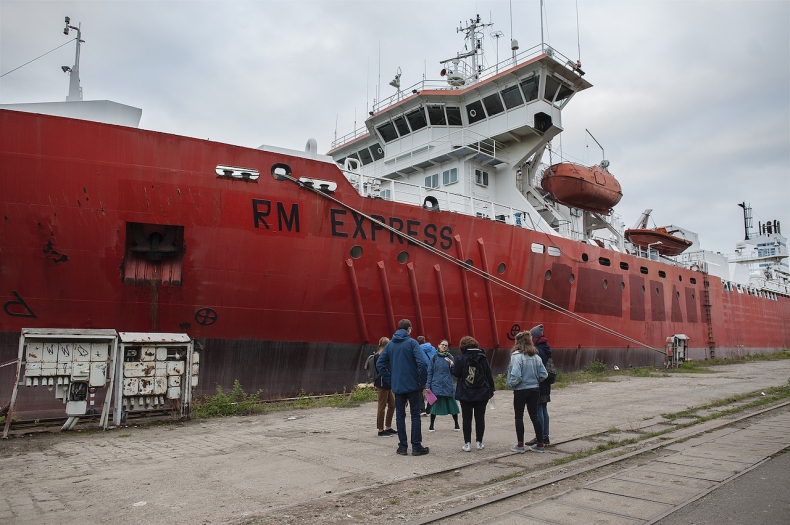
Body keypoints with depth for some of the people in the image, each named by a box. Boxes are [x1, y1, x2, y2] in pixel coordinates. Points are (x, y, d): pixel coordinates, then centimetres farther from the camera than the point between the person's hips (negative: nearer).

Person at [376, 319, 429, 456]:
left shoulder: (390, 344, 7)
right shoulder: (411, 342, -8)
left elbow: (379, 364, 5)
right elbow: (422, 363, -19)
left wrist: (390, 380, 9)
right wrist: (423, 381, -8)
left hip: (397, 386, 4)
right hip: (413, 385, -3)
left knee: (400, 416, 10)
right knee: (415, 415, 5)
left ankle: (402, 446, 13)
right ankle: (416, 446, 7)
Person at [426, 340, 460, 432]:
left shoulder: (450, 357, 4)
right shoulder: (434, 357, 2)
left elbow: (454, 372, 5)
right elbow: (430, 372, 3)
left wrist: (452, 365, -14)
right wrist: (428, 386, -2)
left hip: (448, 386, 0)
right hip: (436, 385, 0)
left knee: (452, 404, 3)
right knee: (434, 404, 5)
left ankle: (456, 425, 18)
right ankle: (431, 425, 19)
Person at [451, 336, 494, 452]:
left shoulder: (461, 358, -8)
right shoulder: (482, 357, 0)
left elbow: (456, 373, -8)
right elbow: (489, 374, 3)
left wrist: (452, 365, 11)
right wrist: (491, 389, 12)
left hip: (466, 394, -2)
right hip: (482, 394, 2)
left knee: (467, 418, 4)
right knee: (480, 417, 9)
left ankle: (467, 443, 4)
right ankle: (479, 442, 14)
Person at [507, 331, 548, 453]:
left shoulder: (517, 356, -18)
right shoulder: (536, 356, 1)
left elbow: (516, 376, -25)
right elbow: (544, 374, 2)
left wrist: (511, 384, -7)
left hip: (520, 391, -5)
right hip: (534, 390, 6)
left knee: (519, 417, 7)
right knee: (534, 416, 13)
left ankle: (520, 445, 12)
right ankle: (539, 444, 17)